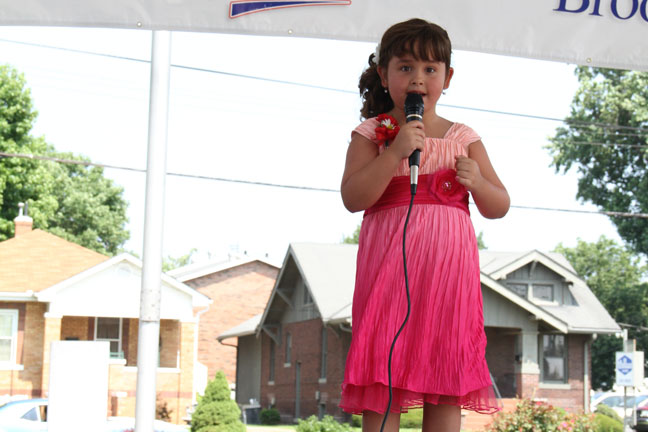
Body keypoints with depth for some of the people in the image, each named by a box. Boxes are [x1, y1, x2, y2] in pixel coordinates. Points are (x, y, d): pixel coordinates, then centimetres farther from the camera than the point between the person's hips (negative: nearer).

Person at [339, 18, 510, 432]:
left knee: (447, 384, 0)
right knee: (382, 381, -6)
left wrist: (477, 182, -7)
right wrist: (396, 152, -16)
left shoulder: (463, 138, 14)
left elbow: (499, 207, 14)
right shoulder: (372, 133, 6)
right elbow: (352, 198, -7)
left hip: (448, 267, 2)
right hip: (389, 264, -2)